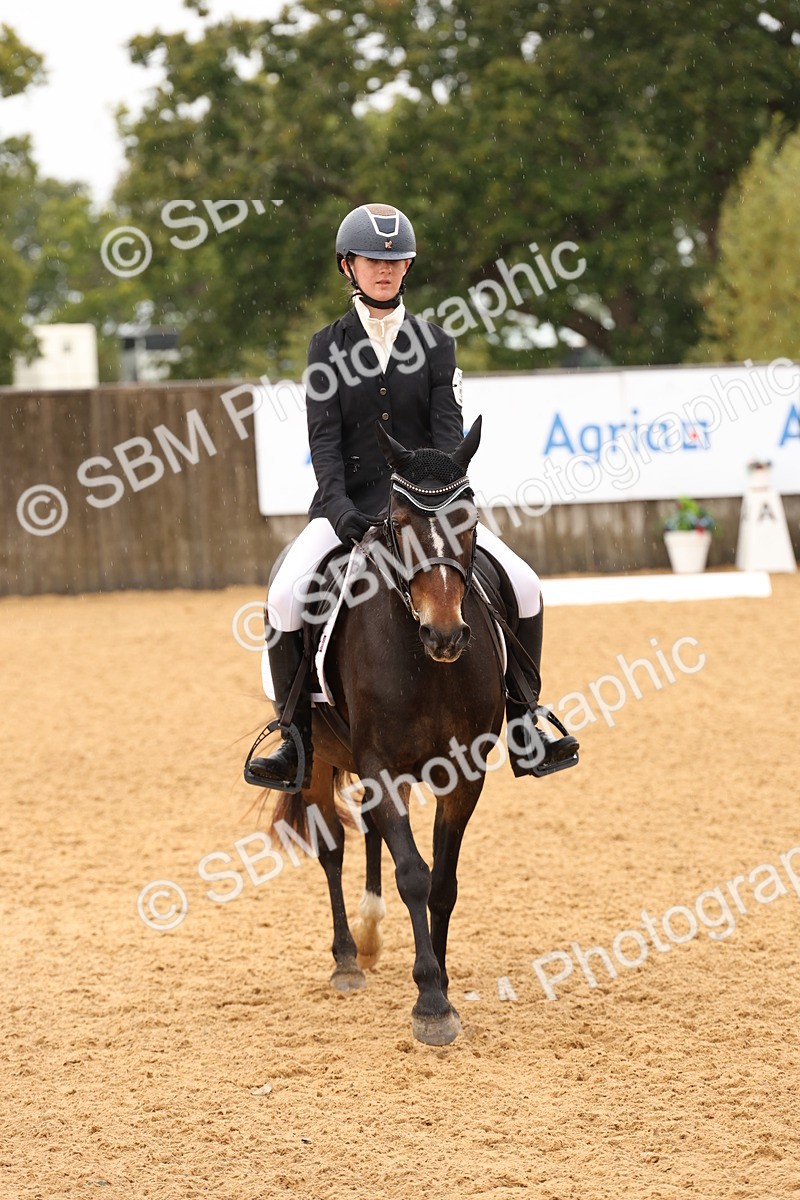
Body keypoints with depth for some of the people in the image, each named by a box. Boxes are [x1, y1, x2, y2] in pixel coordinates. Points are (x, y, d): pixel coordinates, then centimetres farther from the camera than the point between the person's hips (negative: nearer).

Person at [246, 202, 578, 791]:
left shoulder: (436, 345, 7)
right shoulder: (327, 347, 6)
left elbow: (448, 431, -2)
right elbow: (324, 437, -4)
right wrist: (339, 505, -20)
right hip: (350, 503, -1)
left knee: (524, 586, -16)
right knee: (286, 597, -26)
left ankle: (526, 723, 0)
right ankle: (296, 740, -13)